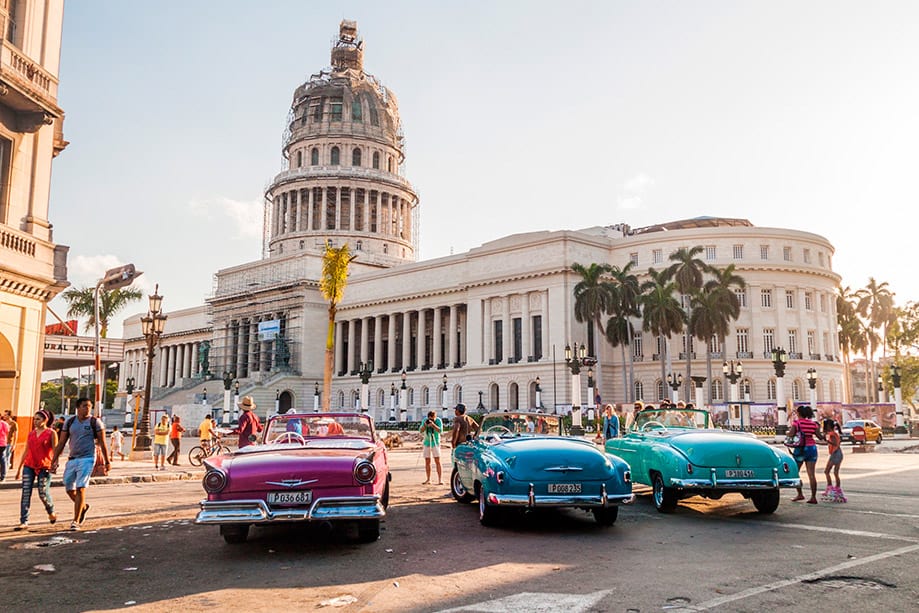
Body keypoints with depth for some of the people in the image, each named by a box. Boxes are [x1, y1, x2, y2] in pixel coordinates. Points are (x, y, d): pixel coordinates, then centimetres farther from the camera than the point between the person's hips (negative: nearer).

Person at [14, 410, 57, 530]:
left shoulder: (51, 433, -2)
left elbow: (55, 451, -7)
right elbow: (26, 452, 16)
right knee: (26, 493, -3)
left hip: (44, 467, -4)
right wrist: (19, 468, 16)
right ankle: (24, 522, 0)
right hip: (29, 466, 4)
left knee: (43, 493, -3)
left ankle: (51, 512, 26)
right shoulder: (31, 433, 12)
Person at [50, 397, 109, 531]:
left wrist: (107, 461, -3)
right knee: (69, 489, 9)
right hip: (72, 459, 5)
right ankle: (83, 506, 37)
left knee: (80, 489, -11)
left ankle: (76, 521, -4)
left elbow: (102, 443, -2)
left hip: (87, 459, -5)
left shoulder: (95, 422, -3)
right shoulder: (69, 422, 7)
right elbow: (61, 443, 10)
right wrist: (54, 460, 6)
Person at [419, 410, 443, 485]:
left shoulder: (438, 420, -12)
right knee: (427, 462, 5)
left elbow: (440, 430, -23)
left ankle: (440, 480, -13)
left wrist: (433, 424, -34)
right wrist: (425, 425, -26)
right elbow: (420, 431, -9)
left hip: (435, 443, -3)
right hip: (427, 443, 3)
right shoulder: (425, 420, -4)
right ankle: (428, 479, 15)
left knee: (437, 461, -11)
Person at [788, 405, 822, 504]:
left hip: (801, 448, -4)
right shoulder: (813, 423, 7)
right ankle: (813, 497, 0)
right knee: (812, 474, 2)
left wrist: (788, 431, 2)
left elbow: (790, 434, -19)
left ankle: (800, 494, 7)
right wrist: (818, 427, 24)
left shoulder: (796, 422, -7)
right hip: (812, 448, 5)